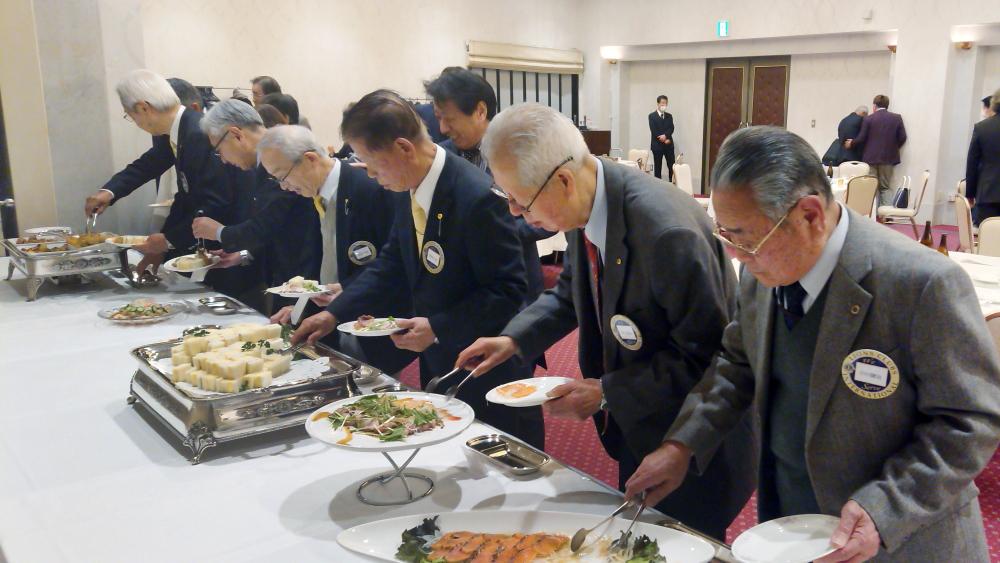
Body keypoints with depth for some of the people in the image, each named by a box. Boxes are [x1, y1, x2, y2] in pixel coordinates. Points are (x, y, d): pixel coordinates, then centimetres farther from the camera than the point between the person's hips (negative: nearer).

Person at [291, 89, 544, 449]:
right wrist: (335, 313, 6)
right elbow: (393, 262, 12)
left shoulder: (478, 197, -26)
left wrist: (438, 328, -22)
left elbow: (509, 289, -21)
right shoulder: (406, 191, -2)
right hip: (437, 364, 8)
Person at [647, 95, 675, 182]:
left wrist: (665, 135, -20)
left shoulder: (669, 116, 13)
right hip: (657, 145, -3)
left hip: (669, 145, 3)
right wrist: (663, 140, -13)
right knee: (657, 167, 1)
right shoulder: (652, 116, 0)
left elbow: (671, 129, 0)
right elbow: (653, 131, -9)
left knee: (672, 165, 0)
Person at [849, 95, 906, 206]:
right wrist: (892, 147, 17)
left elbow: (861, 138, -6)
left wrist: (851, 144, 13)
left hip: (871, 158, -2)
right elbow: (902, 138, 0)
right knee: (885, 188, 10)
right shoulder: (897, 118, 0)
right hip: (888, 158, 2)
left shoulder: (868, 119, -7)